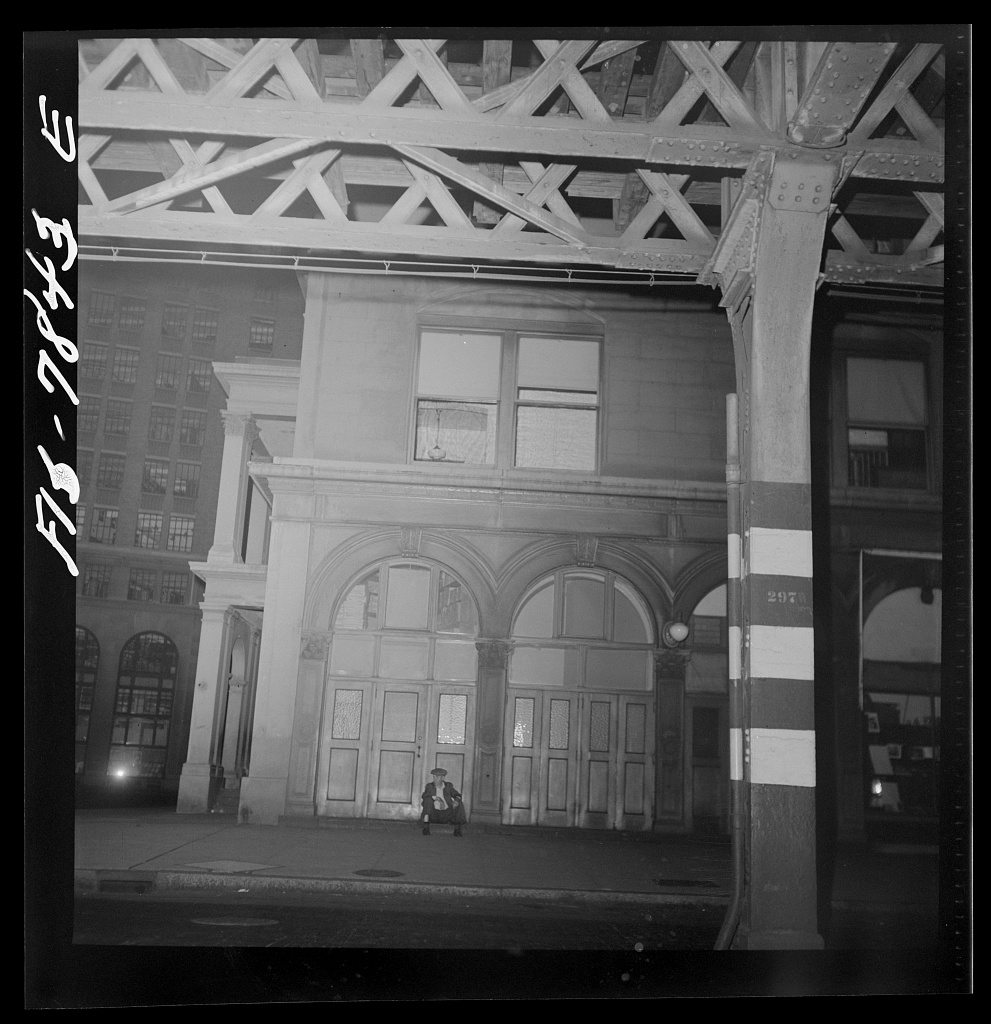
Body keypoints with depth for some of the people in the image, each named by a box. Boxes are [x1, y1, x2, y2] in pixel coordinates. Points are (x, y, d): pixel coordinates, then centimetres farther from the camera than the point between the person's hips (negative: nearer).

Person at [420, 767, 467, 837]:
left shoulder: (448, 785, 8)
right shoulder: (430, 786, 4)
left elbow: (457, 795, 0)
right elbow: (424, 796, -13)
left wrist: (456, 801, -24)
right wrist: (435, 798, -28)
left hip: (446, 814, 1)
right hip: (434, 813, -1)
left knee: (459, 802, -18)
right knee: (428, 799, -25)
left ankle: (457, 829, -17)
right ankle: (426, 827, -24)